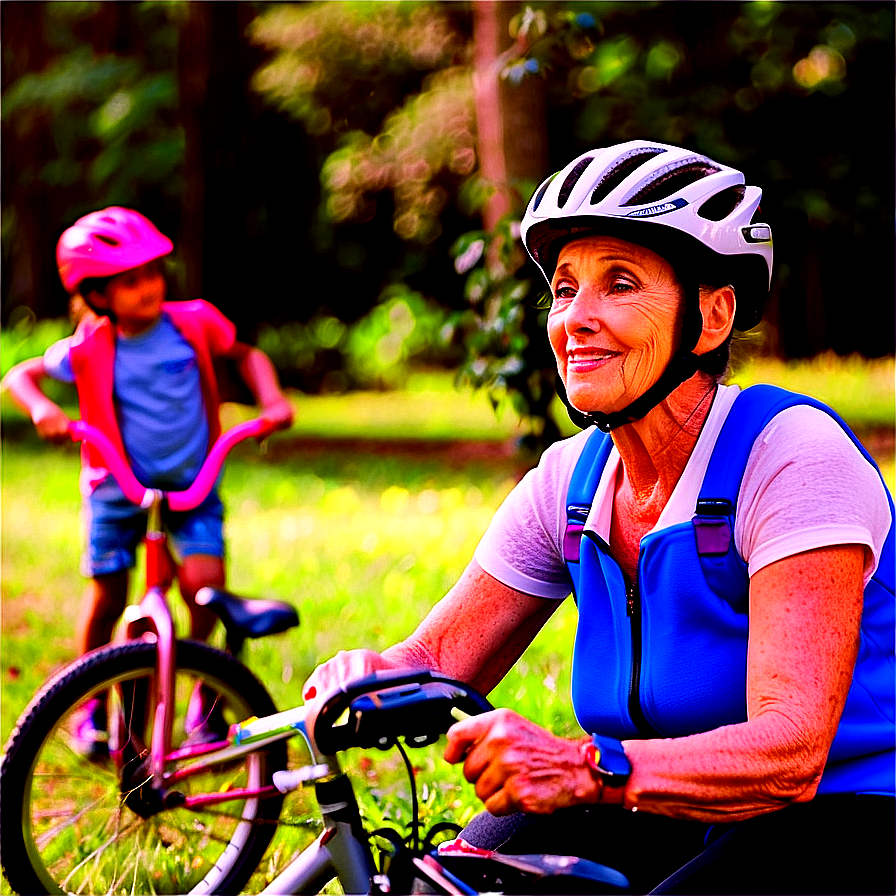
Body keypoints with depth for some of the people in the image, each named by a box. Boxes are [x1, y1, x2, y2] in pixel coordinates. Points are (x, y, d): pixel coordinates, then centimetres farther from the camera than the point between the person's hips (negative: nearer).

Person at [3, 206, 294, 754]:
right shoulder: (90, 350, -10)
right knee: (107, 599, 2)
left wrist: (272, 401, -5)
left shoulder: (193, 324, -6)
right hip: (118, 489, 0)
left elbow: (245, 356, 12)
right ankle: (91, 707, 26)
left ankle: (206, 696, 4)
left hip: (191, 483, 0)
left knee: (203, 581, -18)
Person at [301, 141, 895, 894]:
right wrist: (366, 678, -22)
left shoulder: (793, 456, -20)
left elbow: (790, 750, -30)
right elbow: (435, 663, 2)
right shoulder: (571, 479, 0)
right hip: (670, 825, 6)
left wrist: (588, 768, -46)